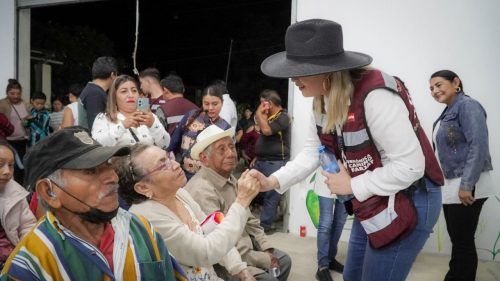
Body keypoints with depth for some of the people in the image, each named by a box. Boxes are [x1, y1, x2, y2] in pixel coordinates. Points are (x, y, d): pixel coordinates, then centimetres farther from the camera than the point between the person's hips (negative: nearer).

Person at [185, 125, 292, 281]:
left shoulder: (230, 179, 5)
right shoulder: (202, 192, -28)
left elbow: (248, 221, 12)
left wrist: (267, 249, -2)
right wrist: (265, 260, -18)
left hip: (244, 247, 10)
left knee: (284, 261, 12)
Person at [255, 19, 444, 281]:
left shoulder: (375, 95, -30)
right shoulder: (322, 102, -1)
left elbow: (411, 166, -28)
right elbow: (311, 153, 2)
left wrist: (352, 186, -20)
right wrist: (273, 181, -11)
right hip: (371, 201, 9)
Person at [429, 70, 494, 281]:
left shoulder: (468, 106, -10)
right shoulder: (448, 112, 16)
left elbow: (479, 146, -20)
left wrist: (467, 185, -23)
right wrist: (440, 183, 18)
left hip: (465, 187, -9)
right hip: (450, 186, 9)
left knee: (463, 240, -1)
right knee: (456, 238, 15)